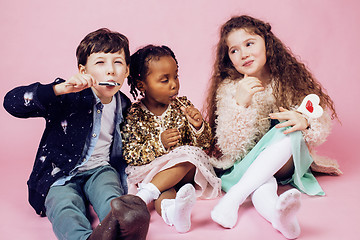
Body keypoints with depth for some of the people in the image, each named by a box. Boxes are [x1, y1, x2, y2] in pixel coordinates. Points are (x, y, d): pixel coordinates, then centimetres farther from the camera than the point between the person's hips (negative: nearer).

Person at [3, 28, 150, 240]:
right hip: (60, 176, -3)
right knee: (65, 208, -36)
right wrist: (59, 89, -30)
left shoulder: (125, 107, 8)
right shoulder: (68, 97, -8)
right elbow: (12, 102, -18)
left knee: (110, 199, -33)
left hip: (101, 170, 3)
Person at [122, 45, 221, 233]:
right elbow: (129, 155, -8)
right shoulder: (134, 115, -3)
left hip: (184, 167, 3)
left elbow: (203, 144, 6)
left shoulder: (182, 105, 4)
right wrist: (159, 143, -21)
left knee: (190, 154, -31)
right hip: (151, 171, -2)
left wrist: (198, 127, -17)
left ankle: (145, 195, -35)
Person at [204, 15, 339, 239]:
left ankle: (232, 198, -41)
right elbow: (230, 147, -13)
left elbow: (323, 126, -3)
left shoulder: (290, 79, -2)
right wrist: (240, 104, -27)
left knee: (288, 132, -32)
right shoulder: (228, 90, -5)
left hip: (287, 160, 1)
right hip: (247, 163, 0)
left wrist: (305, 121, -28)